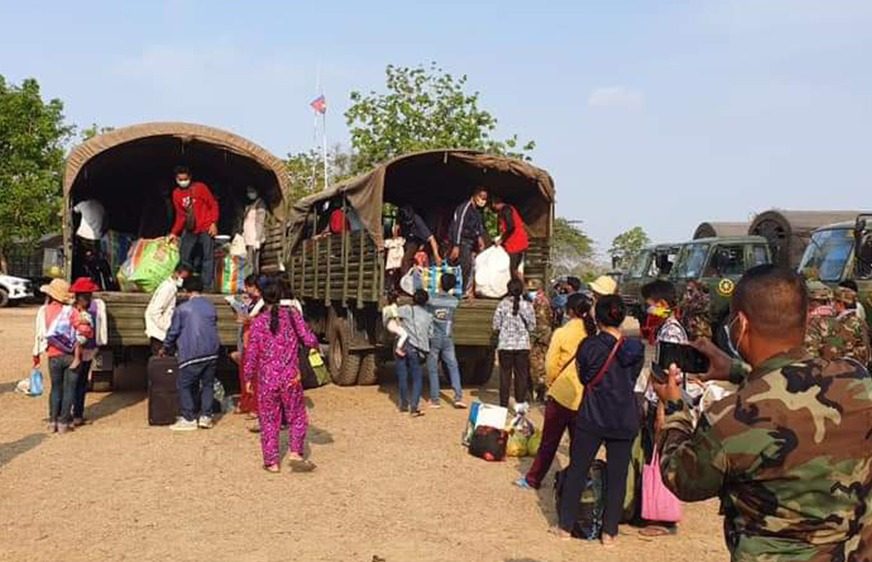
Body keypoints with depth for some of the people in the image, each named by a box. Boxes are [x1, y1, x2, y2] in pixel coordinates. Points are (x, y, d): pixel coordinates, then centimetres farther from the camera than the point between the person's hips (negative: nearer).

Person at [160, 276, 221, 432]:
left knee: (184, 385, 5)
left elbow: (173, 331, 3)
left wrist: (165, 349, 19)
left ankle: (189, 419, 3)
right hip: (211, 353, 5)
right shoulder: (211, 307, 12)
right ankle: (206, 417, 10)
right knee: (207, 384, 14)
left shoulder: (182, 309, -4)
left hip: (192, 354, -5)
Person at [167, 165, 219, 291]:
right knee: (184, 256, 5)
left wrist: (214, 223, -13)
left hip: (206, 229, -5)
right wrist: (174, 232, 2)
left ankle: (207, 286, -4)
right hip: (190, 230, 5)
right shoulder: (176, 194, 6)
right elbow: (180, 216, 10)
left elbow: (213, 205, -3)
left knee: (208, 257, -6)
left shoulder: (200, 187, -6)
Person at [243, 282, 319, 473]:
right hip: (290, 377, 0)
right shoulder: (292, 314, -4)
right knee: (297, 417, 15)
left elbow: (251, 353, -4)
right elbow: (309, 340, -8)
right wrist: (314, 343, 16)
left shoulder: (258, 322, -5)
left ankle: (271, 462, 15)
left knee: (269, 421, 11)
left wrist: (248, 378, 6)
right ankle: (295, 453, 3)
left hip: (267, 379, 0)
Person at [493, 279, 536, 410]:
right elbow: (532, 327, 0)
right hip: (523, 345, 0)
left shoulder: (503, 304, -7)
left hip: (505, 345, 0)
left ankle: (504, 405, 9)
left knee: (505, 374, 7)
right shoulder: (527, 305, -5)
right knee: (521, 374, 10)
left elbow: (496, 326, -3)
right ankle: (520, 403, 11)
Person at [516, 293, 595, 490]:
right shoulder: (593, 333, -5)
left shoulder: (562, 333, -11)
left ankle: (533, 479, 19)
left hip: (561, 393, -2)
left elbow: (551, 364, -9)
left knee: (549, 440, 10)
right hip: (585, 396, 2)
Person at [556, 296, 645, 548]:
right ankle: (609, 532, 14)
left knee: (577, 471, 11)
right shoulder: (635, 349, -3)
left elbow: (583, 378, 0)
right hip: (625, 420, 2)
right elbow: (633, 379, 8)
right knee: (617, 476, 10)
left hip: (592, 417, -2)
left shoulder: (589, 346, -12)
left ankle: (565, 526, 19)